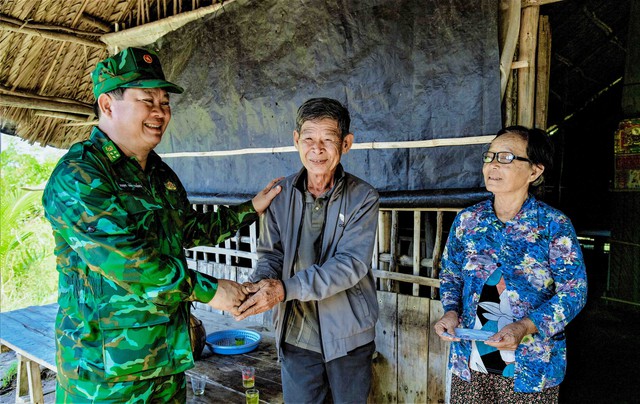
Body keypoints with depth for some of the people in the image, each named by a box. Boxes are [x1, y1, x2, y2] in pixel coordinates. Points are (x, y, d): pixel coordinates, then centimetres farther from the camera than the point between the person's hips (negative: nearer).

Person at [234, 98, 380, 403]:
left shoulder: (362, 198, -12)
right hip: (296, 334, 2)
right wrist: (264, 283, -21)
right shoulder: (281, 194, -3)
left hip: (349, 335, -1)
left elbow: (351, 264, -21)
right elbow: (270, 253, 2)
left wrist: (285, 288, -30)